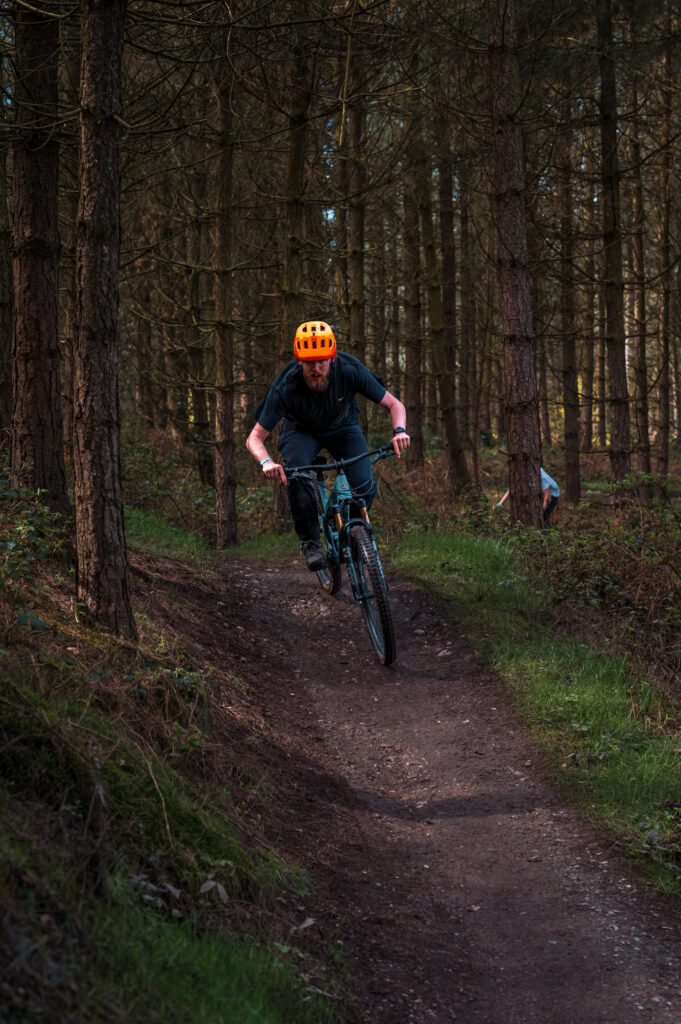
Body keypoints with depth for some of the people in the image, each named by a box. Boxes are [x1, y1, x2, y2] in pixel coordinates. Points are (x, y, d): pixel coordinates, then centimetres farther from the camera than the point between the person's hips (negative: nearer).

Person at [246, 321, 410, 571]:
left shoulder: (350, 371, -32)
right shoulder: (285, 388, -35)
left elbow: (394, 404, -21)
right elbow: (254, 438, -30)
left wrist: (399, 431, -43)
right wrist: (267, 462, -52)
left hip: (343, 427, 1)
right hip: (301, 430, -1)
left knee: (365, 488, -19)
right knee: (296, 476, -33)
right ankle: (309, 541, -12)